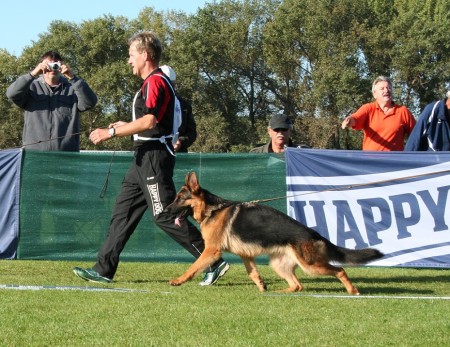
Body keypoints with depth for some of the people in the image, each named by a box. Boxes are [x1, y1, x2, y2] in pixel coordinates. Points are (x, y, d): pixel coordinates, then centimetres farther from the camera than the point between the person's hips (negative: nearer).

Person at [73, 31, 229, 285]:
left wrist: (111, 133, -23)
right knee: (123, 211, 10)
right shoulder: (154, 81, 17)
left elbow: (149, 121, -26)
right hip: (145, 158, 11)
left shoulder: (155, 81, -15)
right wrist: (127, 126, 27)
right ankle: (104, 269, 12)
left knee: (166, 216, -10)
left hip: (154, 157, -11)